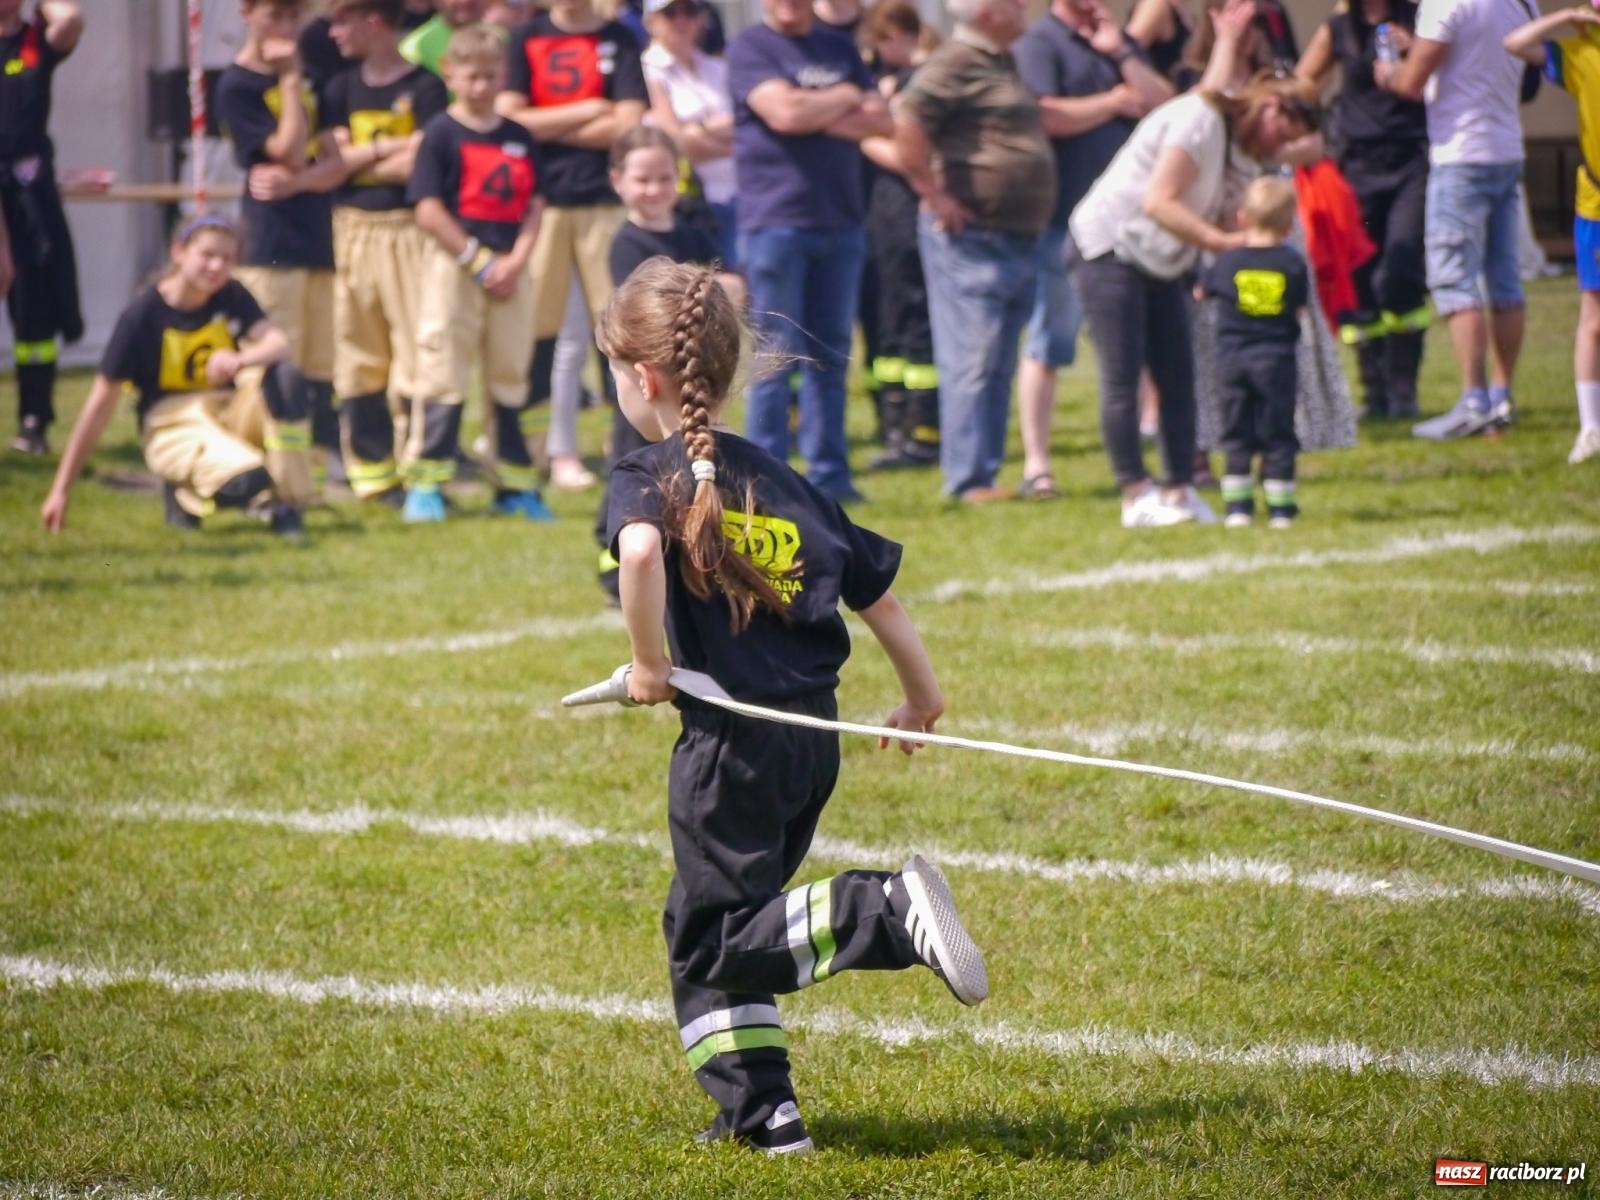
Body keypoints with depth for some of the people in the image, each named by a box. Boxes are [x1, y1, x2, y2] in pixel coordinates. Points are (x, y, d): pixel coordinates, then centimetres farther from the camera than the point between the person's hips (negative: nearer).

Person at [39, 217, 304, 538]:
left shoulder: (231, 297, 2)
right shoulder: (143, 314, -10)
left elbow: (279, 343, -13)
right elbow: (102, 401, -9)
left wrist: (240, 360, -38)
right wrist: (62, 489, -10)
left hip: (227, 412, 4)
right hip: (173, 427, -4)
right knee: (247, 479, -34)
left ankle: (285, 497, -13)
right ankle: (185, 492, 1)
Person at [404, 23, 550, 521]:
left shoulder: (520, 138, 10)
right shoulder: (441, 134, -4)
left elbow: (534, 207, 8)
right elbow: (429, 211, -10)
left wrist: (514, 261, -8)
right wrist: (481, 262, -13)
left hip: (510, 269, 5)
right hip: (454, 266, -5)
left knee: (509, 376, 9)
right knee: (442, 375, -6)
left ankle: (514, 484, 15)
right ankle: (425, 484, -3)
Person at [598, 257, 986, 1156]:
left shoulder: (650, 477, -7)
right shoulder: (781, 479, 13)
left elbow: (641, 549, -32)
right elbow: (875, 589, 18)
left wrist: (649, 661, -18)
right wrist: (923, 696, 31)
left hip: (730, 735, -7)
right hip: (815, 731, 7)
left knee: (720, 935, 1)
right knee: (707, 925, 19)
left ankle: (890, 912, -20)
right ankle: (760, 1105, 13)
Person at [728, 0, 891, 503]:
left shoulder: (840, 49, 16)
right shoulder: (750, 48, -1)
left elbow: (881, 120, 7)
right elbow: (784, 112, -16)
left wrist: (817, 114, -7)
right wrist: (845, 100, 0)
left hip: (841, 221, 5)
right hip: (775, 220, -5)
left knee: (830, 357, 7)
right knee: (775, 356, -5)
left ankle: (829, 475, 11)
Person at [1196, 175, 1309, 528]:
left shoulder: (1227, 263, -2)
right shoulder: (1292, 265, -5)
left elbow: (1201, 291, 13)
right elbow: (1300, 311, 1)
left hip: (1232, 358, 1)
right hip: (1277, 359, -1)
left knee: (1236, 433, 8)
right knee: (1278, 435, 4)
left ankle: (1237, 506, 4)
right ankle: (1280, 508, 2)